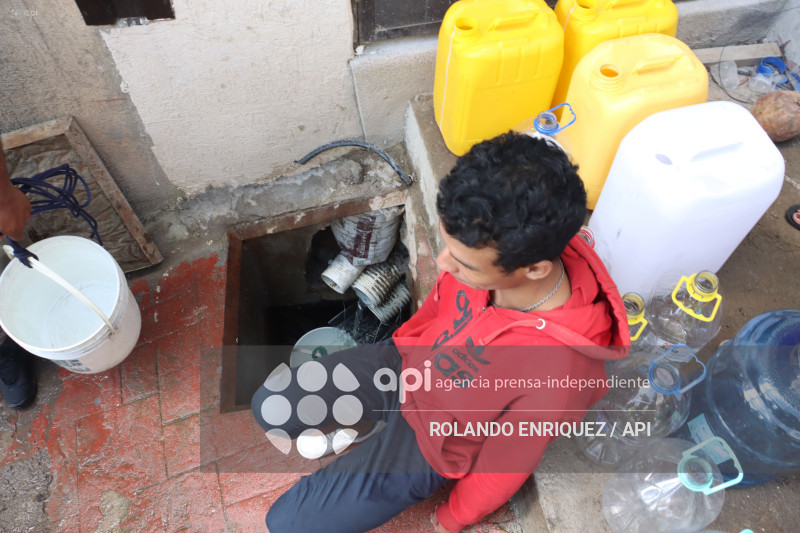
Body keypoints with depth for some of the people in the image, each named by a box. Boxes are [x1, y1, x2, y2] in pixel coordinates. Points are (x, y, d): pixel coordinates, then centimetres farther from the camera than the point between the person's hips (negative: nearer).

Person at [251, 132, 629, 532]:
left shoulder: (554, 374, -40)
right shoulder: (489, 247, -26)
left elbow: (502, 470, -18)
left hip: (431, 440, -4)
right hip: (407, 362, 5)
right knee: (269, 406, 4)